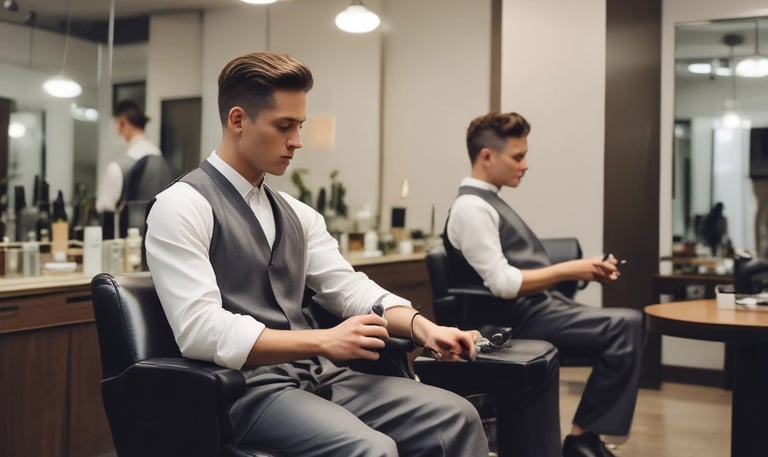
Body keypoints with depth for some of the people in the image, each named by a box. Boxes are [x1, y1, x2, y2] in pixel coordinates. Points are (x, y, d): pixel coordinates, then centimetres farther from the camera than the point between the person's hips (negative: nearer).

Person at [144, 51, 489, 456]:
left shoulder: (297, 213, 15)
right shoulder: (182, 206, -8)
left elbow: (349, 288, 9)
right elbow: (200, 330, -18)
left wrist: (421, 326, -10)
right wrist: (323, 341, -22)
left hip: (320, 378, 7)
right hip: (247, 390, -6)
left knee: (455, 416, -11)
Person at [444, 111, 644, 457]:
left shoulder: (491, 203, 19)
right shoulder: (471, 207, -12)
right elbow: (503, 283, -21)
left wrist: (586, 271, 5)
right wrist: (571, 270, -14)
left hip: (540, 308, 10)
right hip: (524, 316, -10)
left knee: (628, 325, -2)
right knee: (626, 326, -19)